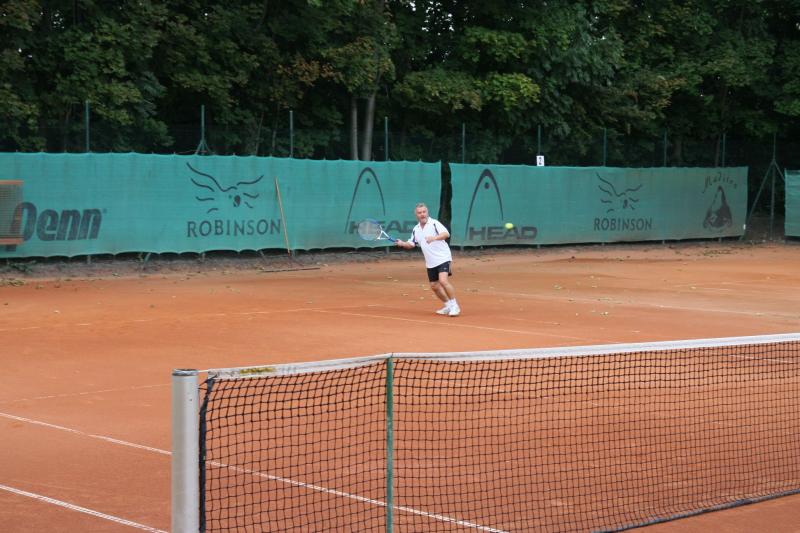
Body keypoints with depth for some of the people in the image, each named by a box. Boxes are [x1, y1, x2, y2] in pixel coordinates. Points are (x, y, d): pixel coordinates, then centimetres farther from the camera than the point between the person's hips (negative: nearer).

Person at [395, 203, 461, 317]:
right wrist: (402, 244, -2)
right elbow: (411, 244, 19)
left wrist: (434, 238, -41)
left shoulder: (434, 223, -10)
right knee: (434, 286, 10)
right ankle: (448, 306, 28)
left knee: (443, 281, -23)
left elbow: (446, 234, -24)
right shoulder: (416, 229, 9)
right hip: (430, 263, 7)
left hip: (442, 258, -7)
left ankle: (454, 306, -11)